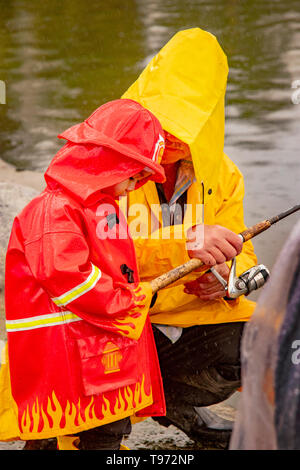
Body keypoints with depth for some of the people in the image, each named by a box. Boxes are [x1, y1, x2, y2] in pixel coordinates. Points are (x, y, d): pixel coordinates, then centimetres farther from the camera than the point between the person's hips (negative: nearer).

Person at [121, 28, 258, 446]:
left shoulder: (220, 173, 3)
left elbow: (240, 254, 8)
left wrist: (226, 277, -18)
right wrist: (184, 248, -39)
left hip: (188, 315, 6)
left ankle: (175, 401, 16)